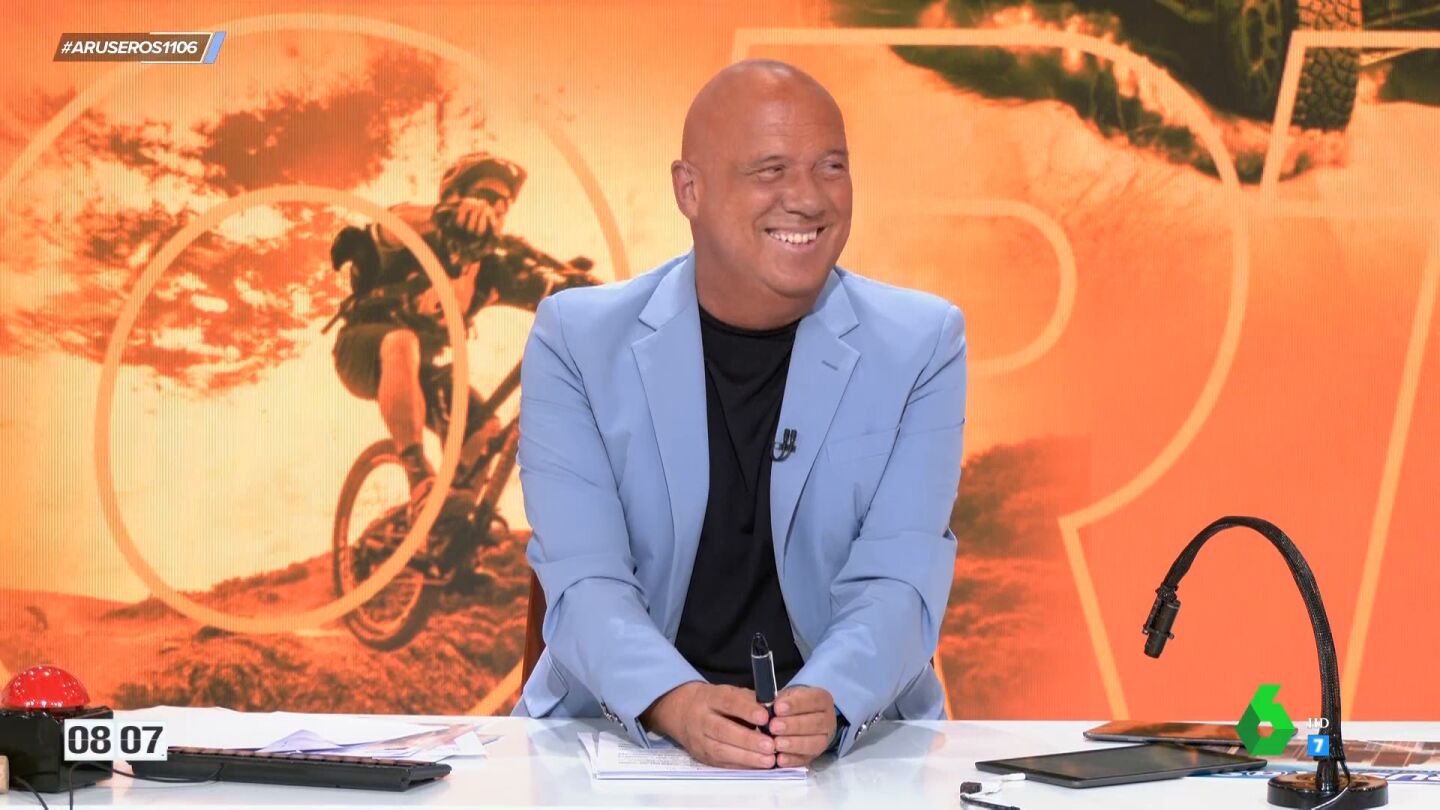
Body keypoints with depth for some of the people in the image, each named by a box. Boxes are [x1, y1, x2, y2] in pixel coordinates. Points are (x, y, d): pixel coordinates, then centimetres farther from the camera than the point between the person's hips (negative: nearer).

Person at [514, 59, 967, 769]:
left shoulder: (921, 345, 1)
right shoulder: (576, 339, 0)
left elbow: (894, 584, -8)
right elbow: (583, 583, -9)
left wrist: (824, 704, -28)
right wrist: (676, 705, -28)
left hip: (852, 739, 1)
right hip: (616, 730, 0)